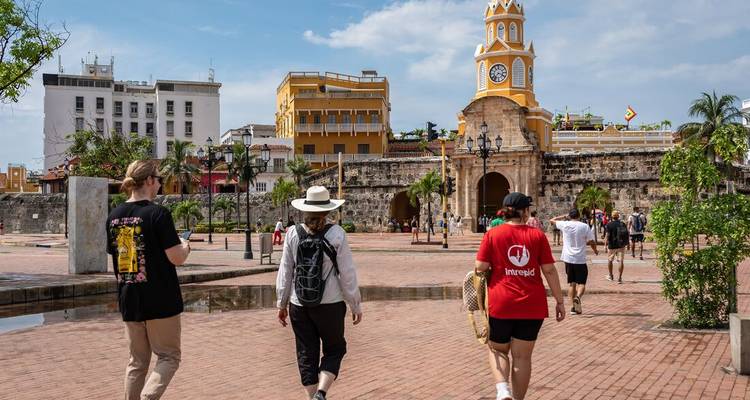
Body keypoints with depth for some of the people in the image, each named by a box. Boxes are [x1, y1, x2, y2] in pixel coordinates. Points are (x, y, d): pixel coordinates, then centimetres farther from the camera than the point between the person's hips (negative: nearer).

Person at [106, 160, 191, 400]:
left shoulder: (114, 216, 6)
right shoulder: (158, 214, -14)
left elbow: (115, 254, 15)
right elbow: (177, 258, -15)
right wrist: (185, 246, 5)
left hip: (128, 299, 6)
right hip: (161, 300, -6)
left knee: (137, 361, 17)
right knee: (168, 357, 6)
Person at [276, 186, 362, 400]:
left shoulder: (293, 233, -3)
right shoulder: (336, 234, -10)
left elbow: (285, 272, 1)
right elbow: (347, 274, -7)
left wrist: (281, 303, 12)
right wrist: (356, 305, 3)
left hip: (299, 305, 2)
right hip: (330, 304, -2)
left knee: (306, 354, 13)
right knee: (334, 349, 15)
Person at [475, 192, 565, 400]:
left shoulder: (492, 234, -2)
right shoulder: (537, 235, 0)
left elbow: (480, 267, -6)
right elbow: (549, 270, -1)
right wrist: (560, 301, 6)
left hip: (501, 303, -1)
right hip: (532, 305, 1)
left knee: (498, 350, 17)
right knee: (522, 356, 12)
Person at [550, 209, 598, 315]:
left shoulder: (565, 225, -1)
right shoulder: (585, 226, -4)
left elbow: (552, 220, 14)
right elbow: (592, 242, -2)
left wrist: (563, 216, 25)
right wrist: (595, 250, 18)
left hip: (568, 258, 2)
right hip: (580, 259, -2)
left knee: (572, 283, 12)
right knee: (581, 283, 4)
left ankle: (574, 306, 11)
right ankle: (577, 297, -24)